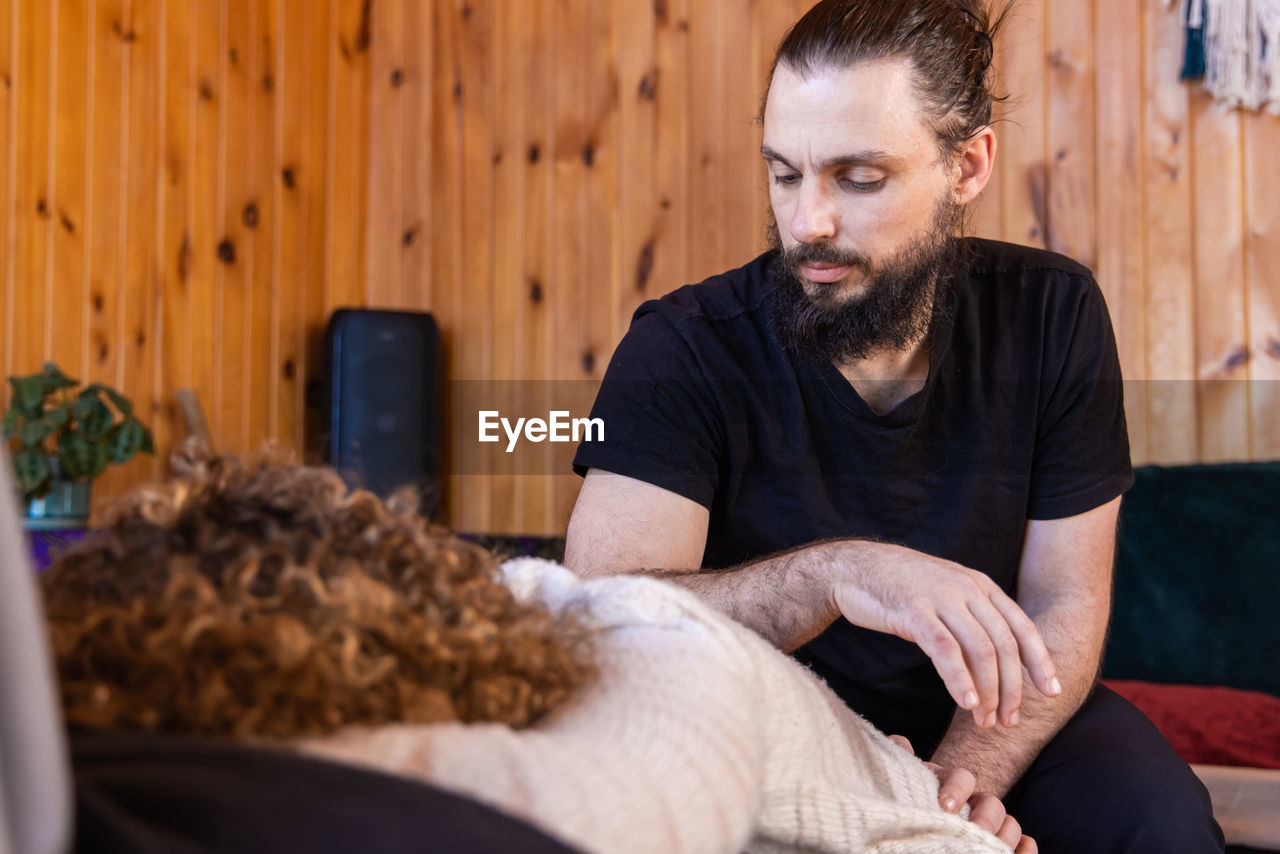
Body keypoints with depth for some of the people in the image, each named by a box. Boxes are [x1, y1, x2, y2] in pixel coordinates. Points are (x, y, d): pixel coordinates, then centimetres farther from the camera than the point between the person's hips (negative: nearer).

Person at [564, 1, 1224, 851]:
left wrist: (962, 781, -23)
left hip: (977, 727, 3)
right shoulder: (683, 351, -18)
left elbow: (1065, 604, -6)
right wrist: (832, 572, -43)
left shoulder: (1050, 313, -8)